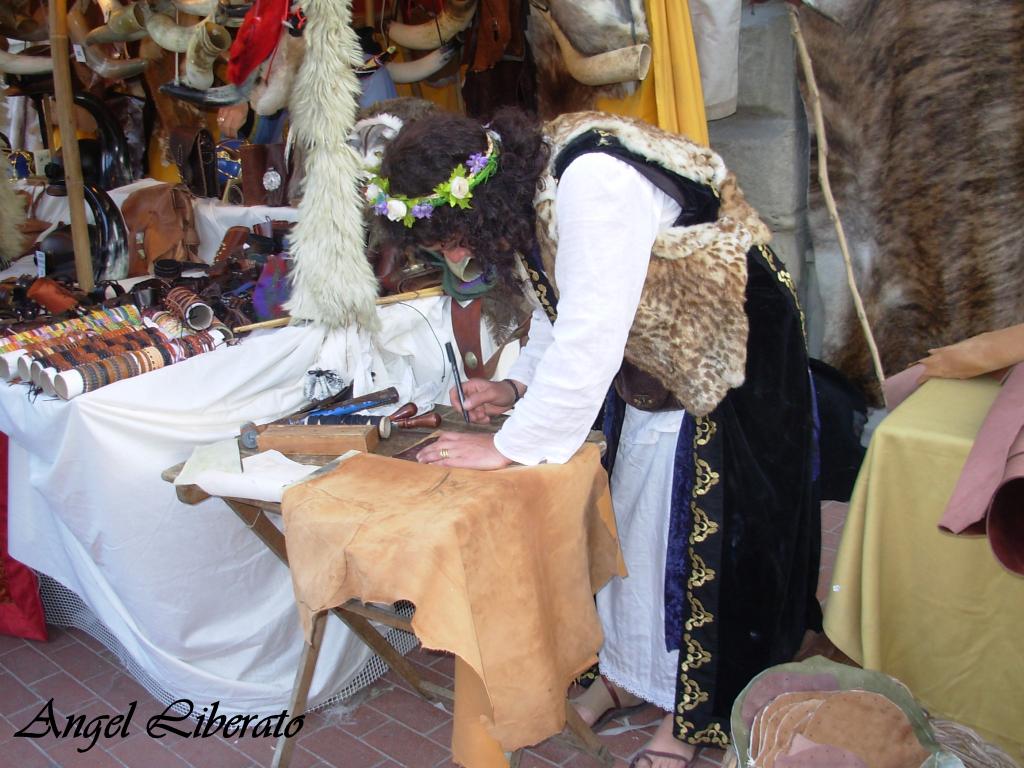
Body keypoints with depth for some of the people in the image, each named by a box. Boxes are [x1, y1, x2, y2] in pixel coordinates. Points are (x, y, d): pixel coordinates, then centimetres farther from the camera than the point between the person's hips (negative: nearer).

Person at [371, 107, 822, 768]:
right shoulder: (521, 191, -4)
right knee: (626, 512, 12)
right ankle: (627, 671, 31)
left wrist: (511, 447, -27)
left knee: (703, 534, -1)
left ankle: (691, 715, 18)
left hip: (727, 360, -8)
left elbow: (590, 336, -35)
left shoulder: (592, 181, -33)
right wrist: (519, 385, -8)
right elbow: (555, 312, 7)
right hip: (644, 365, 8)